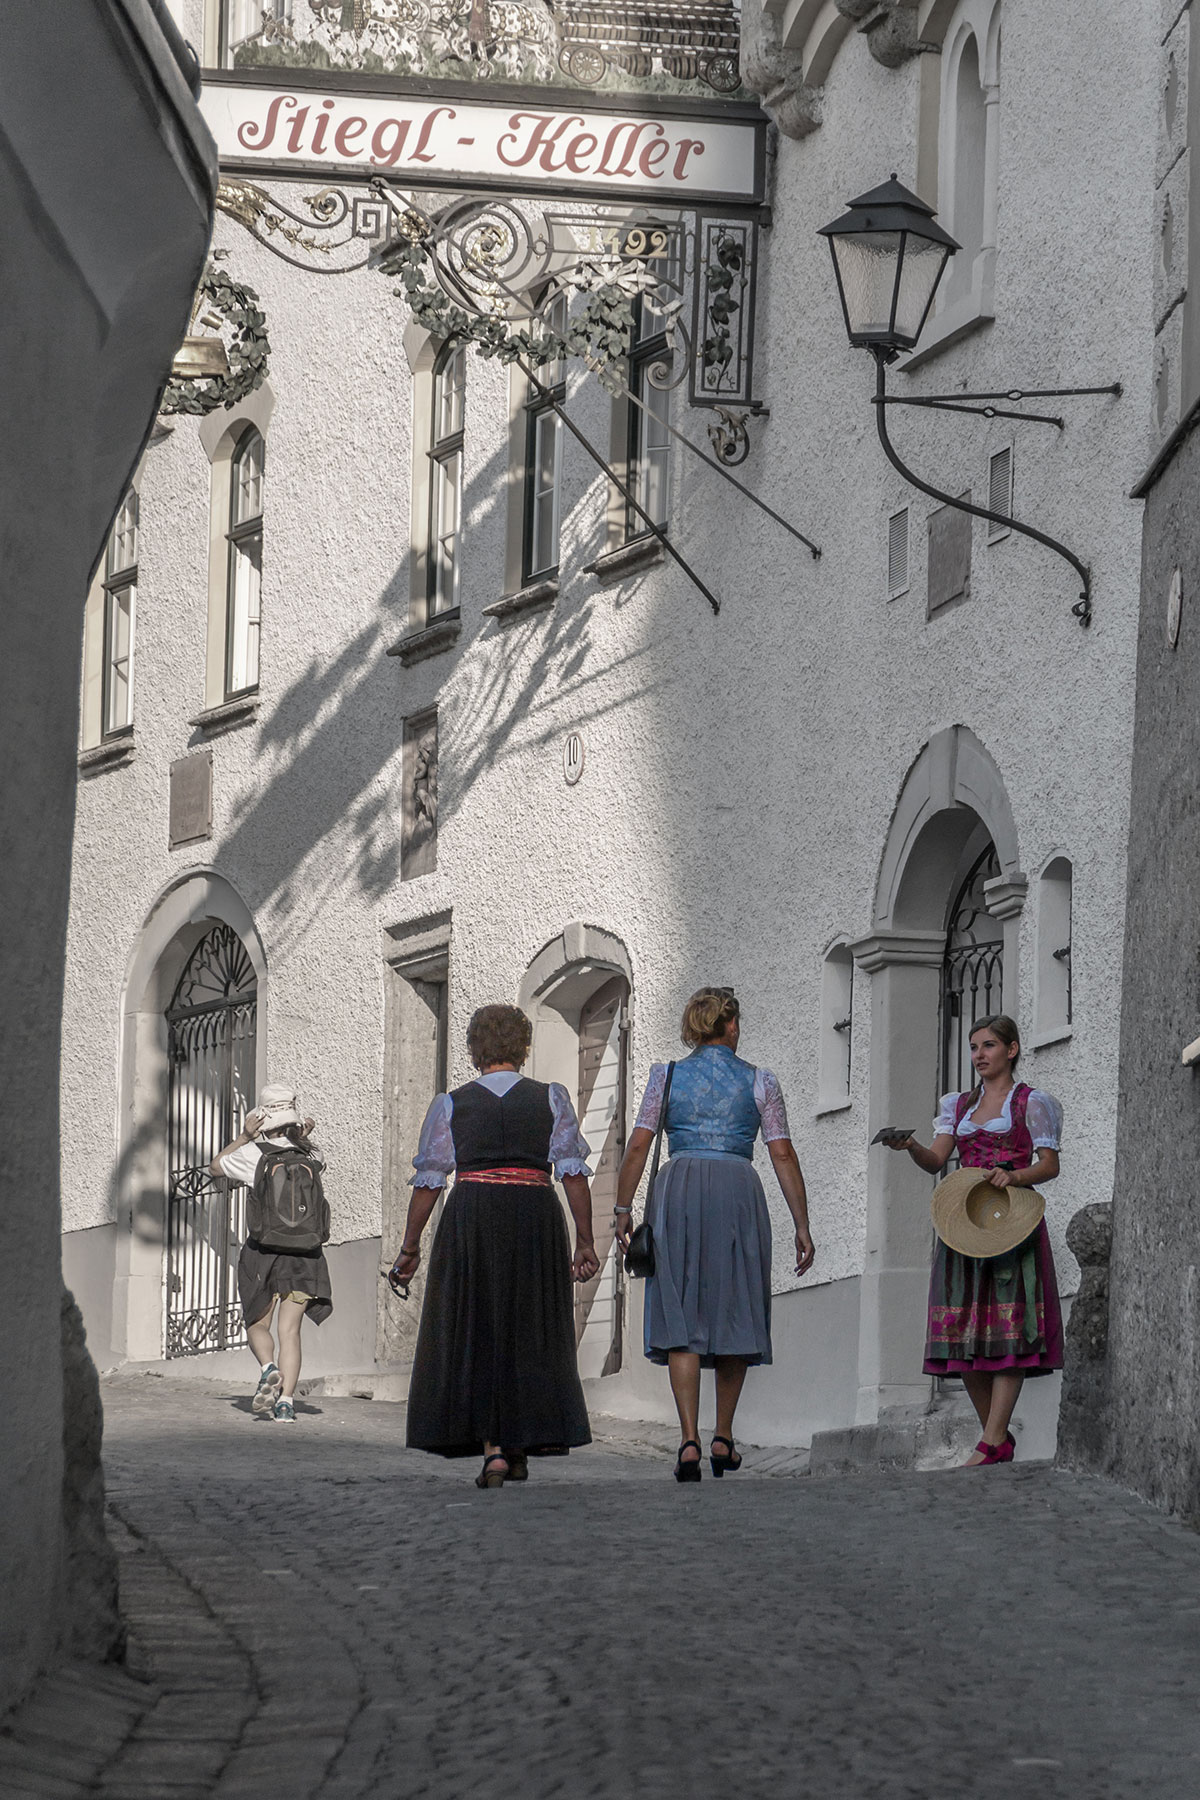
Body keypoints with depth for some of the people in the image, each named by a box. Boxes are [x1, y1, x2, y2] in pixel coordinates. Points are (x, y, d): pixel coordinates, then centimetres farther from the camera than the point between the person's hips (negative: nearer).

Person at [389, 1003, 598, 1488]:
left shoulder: (451, 1105, 5)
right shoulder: (551, 1099, 5)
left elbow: (428, 1181, 3)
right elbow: (574, 1174, -1)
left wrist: (410, 1249, 7)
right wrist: (584, 1242, 0)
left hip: (471, 1223, -1)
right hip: (536, 1220, 1)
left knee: (475, 1337, 3)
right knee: (530, 1337, 12)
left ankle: (492, 1451, -9)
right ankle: (522, 1448, 13)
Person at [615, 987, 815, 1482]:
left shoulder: (666, 1076, 9)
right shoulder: (759, 1082, 8)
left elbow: (638, 1147, 3)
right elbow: (783, 1155, 3)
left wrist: (623, 1210, 8)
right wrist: (801, 1226, 5)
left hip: (678, 1190, 0)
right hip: (738, 1192, 0)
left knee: (681, 1317, -2)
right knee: (735, 1314, 12)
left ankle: (689, 1439, -15)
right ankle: (723, 1438, 17)